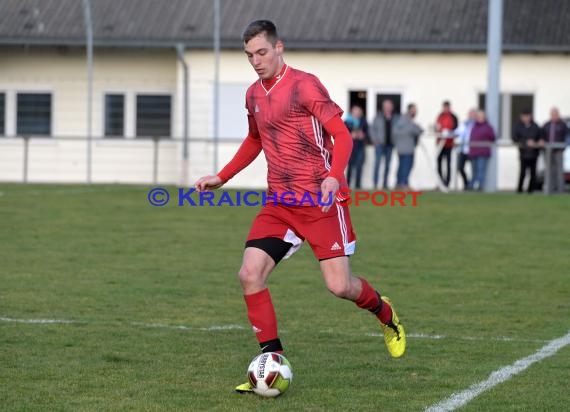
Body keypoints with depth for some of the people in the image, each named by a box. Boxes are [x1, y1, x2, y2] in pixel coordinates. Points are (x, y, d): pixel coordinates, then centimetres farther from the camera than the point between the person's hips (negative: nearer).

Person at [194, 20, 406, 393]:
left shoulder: (305, 85, -11)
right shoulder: (254, 95, 11)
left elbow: (342, 135, -14)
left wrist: (334, 177, -30)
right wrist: (222, 178, 22)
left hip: (320, 200, -6)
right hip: (279, 204, 6)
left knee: (339, 286, -8)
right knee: (250, 275, -11)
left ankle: (385, 313, 26)